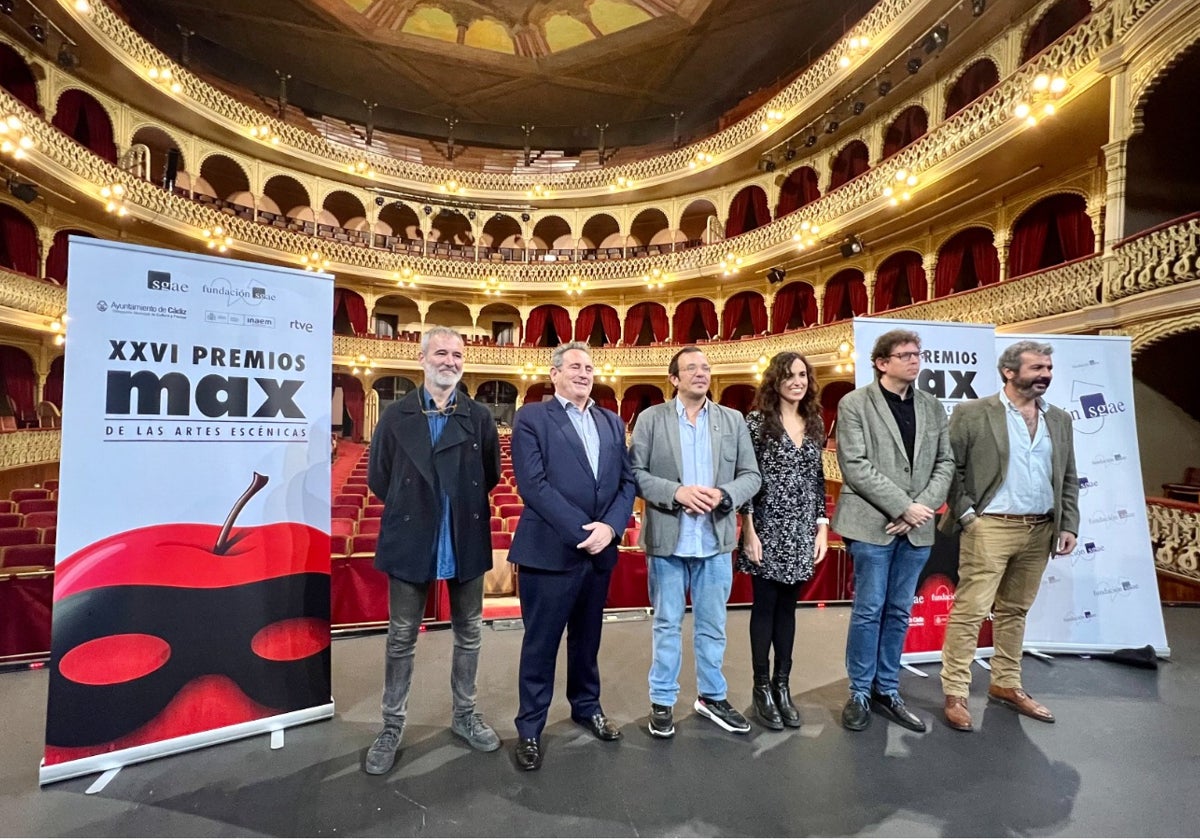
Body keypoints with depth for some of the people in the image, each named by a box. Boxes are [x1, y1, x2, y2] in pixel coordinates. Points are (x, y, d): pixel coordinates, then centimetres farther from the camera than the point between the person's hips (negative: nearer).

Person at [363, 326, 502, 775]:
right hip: (411, 541, -1)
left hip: (466, 541, 1)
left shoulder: (479, 417, 0)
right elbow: (378, 477, 5)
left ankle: (465, 715, 35)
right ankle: (392, 726, 30)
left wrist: (461, 503, 4)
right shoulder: (396, 416, -1)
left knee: (468, 633, 15)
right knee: (401, 638, 12)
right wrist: (410, 506, 6)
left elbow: (490, 475, 5)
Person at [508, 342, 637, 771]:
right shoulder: (531, 417, -5)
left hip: (601, 550, 5)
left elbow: (627, 481, 6)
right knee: (541, 644, 9)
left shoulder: (612, 422, 12)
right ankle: (530, 727, 27)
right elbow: (533, 484, -15)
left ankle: (586, 706, 41)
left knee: (587, 638, 20)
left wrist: (609, 527, -11)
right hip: (550, 550, -5)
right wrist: (582, 531, -18)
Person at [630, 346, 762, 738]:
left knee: (712, 626, 15)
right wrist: (676, 492, -19)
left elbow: (751, 476, 3)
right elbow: (635, 473, -6)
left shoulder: (733, 420, 6)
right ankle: (662, 701, 28)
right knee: (667, 625, 11)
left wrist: (724, 495, -16)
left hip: (716, 540, 2)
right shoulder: (651, 418, -1)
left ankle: (712, 696, 35)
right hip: (667, 539, -2)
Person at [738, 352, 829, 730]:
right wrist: (749, 532, -13)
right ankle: (762, 688, 19)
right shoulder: (757, 421, -7)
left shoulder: (814, 425, 9)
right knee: (765, 607, 5)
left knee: (788, 607, 13)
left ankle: (782, 684, 25)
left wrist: (822, 527, 6)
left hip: (801, 533, 5)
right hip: (767, 531, -4)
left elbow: (819, 481, 12)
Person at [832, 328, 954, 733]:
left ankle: (887, 691, 27)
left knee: (899, 612, 12)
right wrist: (903, 507, -15)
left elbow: (945, 463, 8)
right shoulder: (854, 404, -5)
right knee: (869, 610, 3)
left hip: (918, 527, 5)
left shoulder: (932, 406, 11)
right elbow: (855, 467, -12)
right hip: (873, 524, -4)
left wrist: (923, 507, -7)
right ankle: (860, 693, 19)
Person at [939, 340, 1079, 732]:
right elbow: (950, 468, -7)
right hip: (989, 528, -5)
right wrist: (966, 515, -12)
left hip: (1040, 531, 6)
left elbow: (1068, 479, 14)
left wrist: (1068, 525, 6)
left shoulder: (1059, 420, 12)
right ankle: (955, 695, 7)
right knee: (970, 611, -3)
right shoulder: (972, 413, -6)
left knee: (1014, 611, 16)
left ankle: (1006, 685, 30)